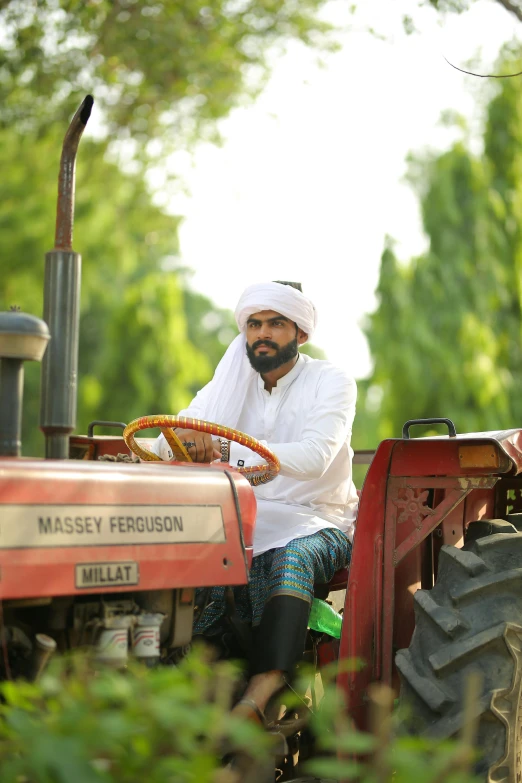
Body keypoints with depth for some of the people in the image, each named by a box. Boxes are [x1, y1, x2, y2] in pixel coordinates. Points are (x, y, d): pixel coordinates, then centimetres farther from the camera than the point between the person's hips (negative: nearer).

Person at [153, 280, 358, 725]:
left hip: (317, 524, -4)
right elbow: (164, 444, 1)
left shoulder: (331, 383, -2)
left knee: (293, 556, -38)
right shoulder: (231, 383, 12)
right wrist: (183, 436, -26)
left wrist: (227, 451, -36)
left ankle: (258, 698, -51)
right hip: (246, 520, 4)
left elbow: (313, 457, -22)